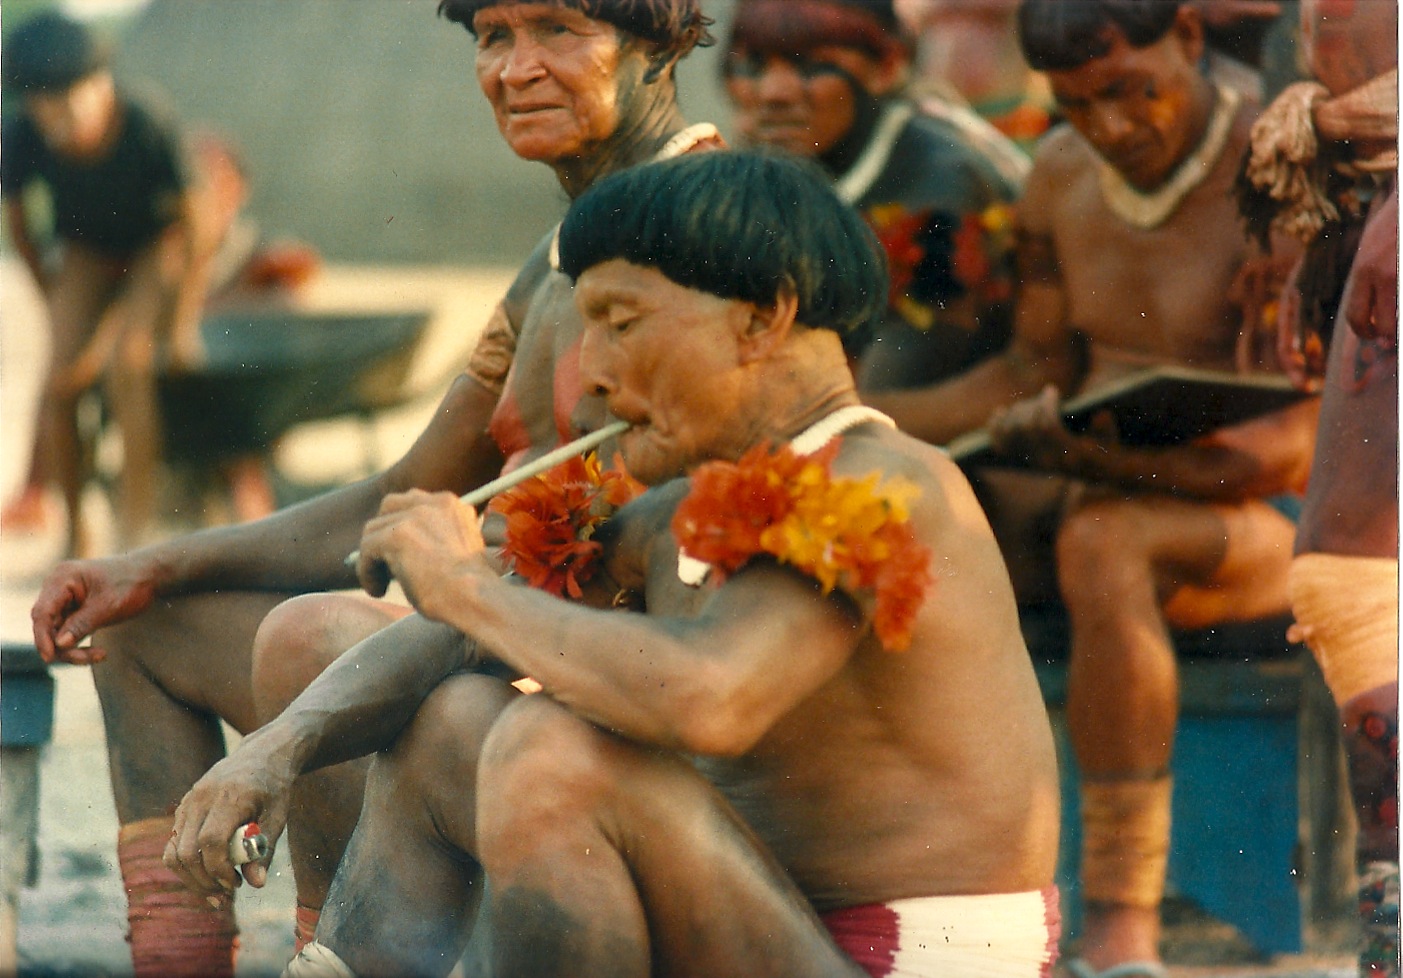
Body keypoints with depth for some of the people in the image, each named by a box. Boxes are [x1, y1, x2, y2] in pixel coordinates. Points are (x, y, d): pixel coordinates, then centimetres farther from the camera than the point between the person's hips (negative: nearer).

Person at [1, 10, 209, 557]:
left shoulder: (148, 130, -31)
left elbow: (185, 223, -14)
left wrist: (183, 315, -8)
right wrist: (53, 301, 6)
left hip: (154, 251, -3)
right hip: (87, 255, 3)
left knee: (125, 361, -26)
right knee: (61, 380, -16)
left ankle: (133, 528, -21)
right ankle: (75, 531, 1)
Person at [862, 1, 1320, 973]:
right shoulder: (1061, 176, 7)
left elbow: (1297, 442, -20)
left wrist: (1110, 461, -34)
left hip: (1258, 523, -7)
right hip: (1099, 494, 7)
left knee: (1103, 545, -40)